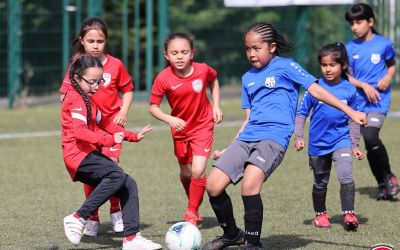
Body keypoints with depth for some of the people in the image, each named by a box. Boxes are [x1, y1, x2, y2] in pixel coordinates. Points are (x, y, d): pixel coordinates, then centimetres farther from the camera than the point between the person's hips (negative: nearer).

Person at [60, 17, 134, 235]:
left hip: (111, 122, -1)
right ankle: (92, 219, 14)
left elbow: (127, 90, 11)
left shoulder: (115, 65, -2)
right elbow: (65, 95, 4)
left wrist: (123, 112, -3)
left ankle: (115, 211, 5)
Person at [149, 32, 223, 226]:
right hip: (180, 128, 1)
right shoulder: (164, 79, -22)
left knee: (198, 171, -15)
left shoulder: (203, 70, -18)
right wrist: (169, 119, -29)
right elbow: (153, 106, -12)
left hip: (203, 125, -1)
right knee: (185, 173, 15)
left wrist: (216, 106, 1)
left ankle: (192, 214, 2)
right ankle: (194, 205, 41)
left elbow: (213, 80, 7)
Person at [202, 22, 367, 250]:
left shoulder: (286, 67, 3)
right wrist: (227, 151, 19)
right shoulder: (248, 78, 21)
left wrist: (351, 112, -10)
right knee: (213, 186, -5)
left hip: (274, 138, -7)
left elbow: (315, 90, -3)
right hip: (246, 138, 7)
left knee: (249, 185, -30)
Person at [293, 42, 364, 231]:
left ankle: (349, 214, -17)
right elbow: (301, 113, 1)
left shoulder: (349, 90, -5)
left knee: (346, 176, -21)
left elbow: (353, 120, 3)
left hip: (341, 140, -1)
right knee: (320, 182, 16)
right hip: (318, 143, 1)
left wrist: (355, 145, 4)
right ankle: (320, 214, 34)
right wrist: (298, 137, -7)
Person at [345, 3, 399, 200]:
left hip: (379, 100, -4)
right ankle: (383, 185, 20)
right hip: (359, 101, 4)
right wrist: (364, 85, -12)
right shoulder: (350, 48, 4)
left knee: (370, 136, -24)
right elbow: (348, 76, 5)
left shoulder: (384, 44, -2)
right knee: (370, 146, 5)